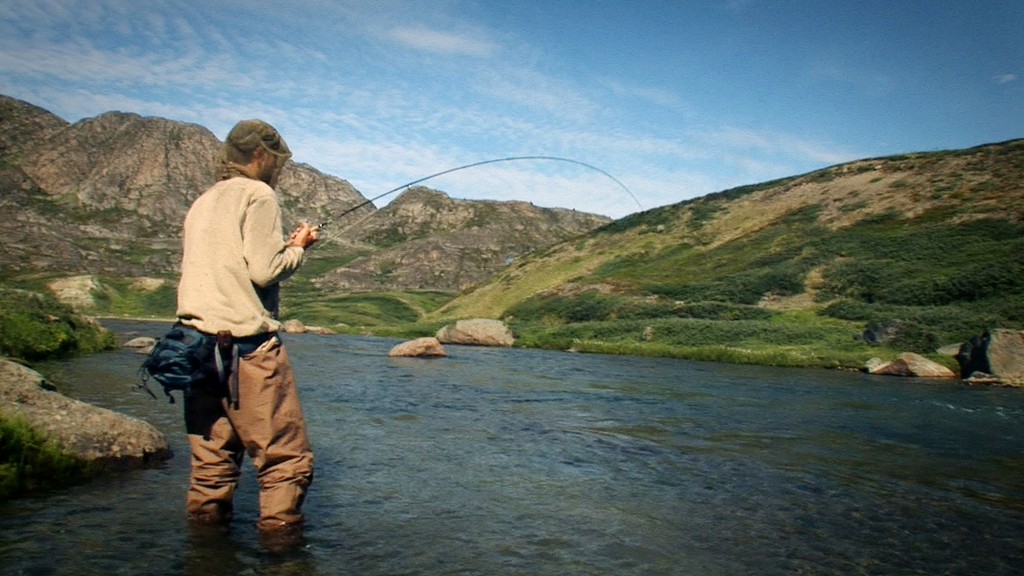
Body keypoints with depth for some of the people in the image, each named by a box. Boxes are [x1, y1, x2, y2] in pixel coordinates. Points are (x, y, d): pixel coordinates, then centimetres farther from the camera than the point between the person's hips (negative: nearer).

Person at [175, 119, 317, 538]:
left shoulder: (202, 202, 21)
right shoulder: (257, 194, -3)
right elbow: (264, 270, -12)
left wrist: (282, 246, 20)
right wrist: (298, 248, 5)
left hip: (199, 342, 8)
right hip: (246, 343, -8)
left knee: (211, 457, 13)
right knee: (286, 458, -2)